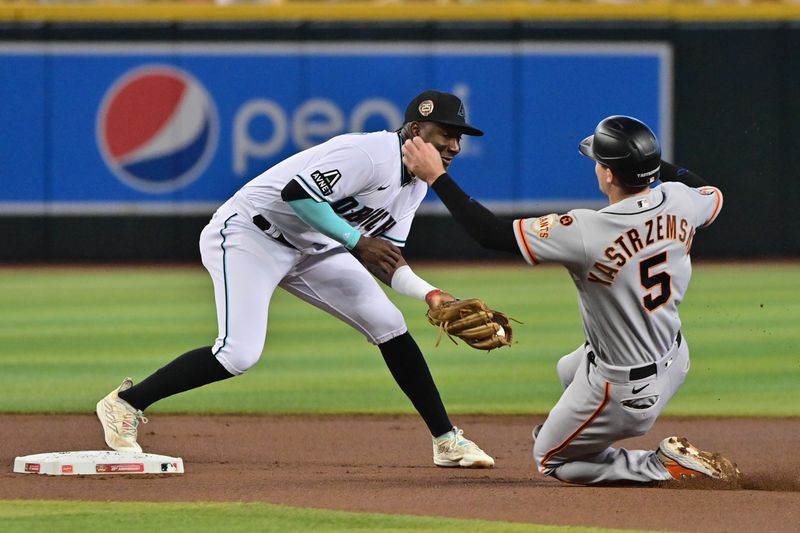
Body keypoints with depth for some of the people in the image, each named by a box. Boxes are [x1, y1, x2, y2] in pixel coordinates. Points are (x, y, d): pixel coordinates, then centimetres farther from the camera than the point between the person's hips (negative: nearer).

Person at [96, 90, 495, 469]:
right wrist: (356, 242, -29)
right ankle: (125, 404, -6)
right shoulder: (371, 154, -25)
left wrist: (433, 295, -14)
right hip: (247, 234, -9)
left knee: (389, 326, 0)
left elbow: (385, 263, 3)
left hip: (310, 249, 9)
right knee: (239, 354, -22)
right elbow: (296, 191, -34)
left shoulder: (414, 186, 6)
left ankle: (447, 441, 6)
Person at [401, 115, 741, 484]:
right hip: (675, 362, 8)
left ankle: (666, 466, 4)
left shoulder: (587, 233, -33)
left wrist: (436, 177, -18)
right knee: (569, 370, 34)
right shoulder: (678, 201, -14)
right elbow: (713, 196, 13)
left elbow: (492, 233, -27)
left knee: (551, 460, 17)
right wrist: (653, 161, 20)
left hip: (625, 392, -8)